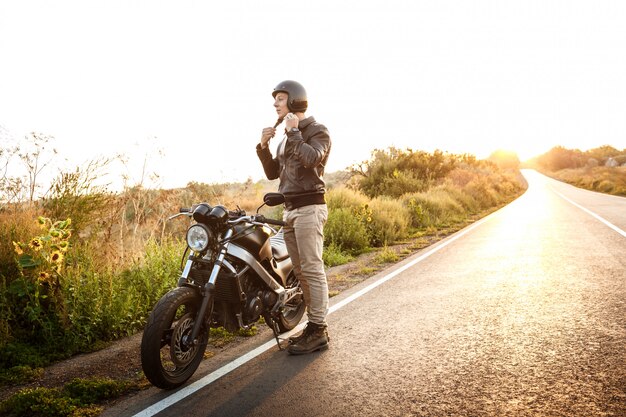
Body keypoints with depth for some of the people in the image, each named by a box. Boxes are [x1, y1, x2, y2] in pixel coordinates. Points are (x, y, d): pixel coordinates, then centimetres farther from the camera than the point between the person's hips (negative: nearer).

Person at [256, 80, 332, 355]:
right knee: (300, 271, 9)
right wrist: (263, 146, 6)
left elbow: (311, 159, -22)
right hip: (289, 210, 9)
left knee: (312, 270, -9)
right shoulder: (286, 138, 22)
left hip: (309, 208, -8)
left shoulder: (317, 131, -2)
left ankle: (318, 332, -4)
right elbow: (272, 173, 18)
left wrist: (294, 132, -12)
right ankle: (314, 325, 17)